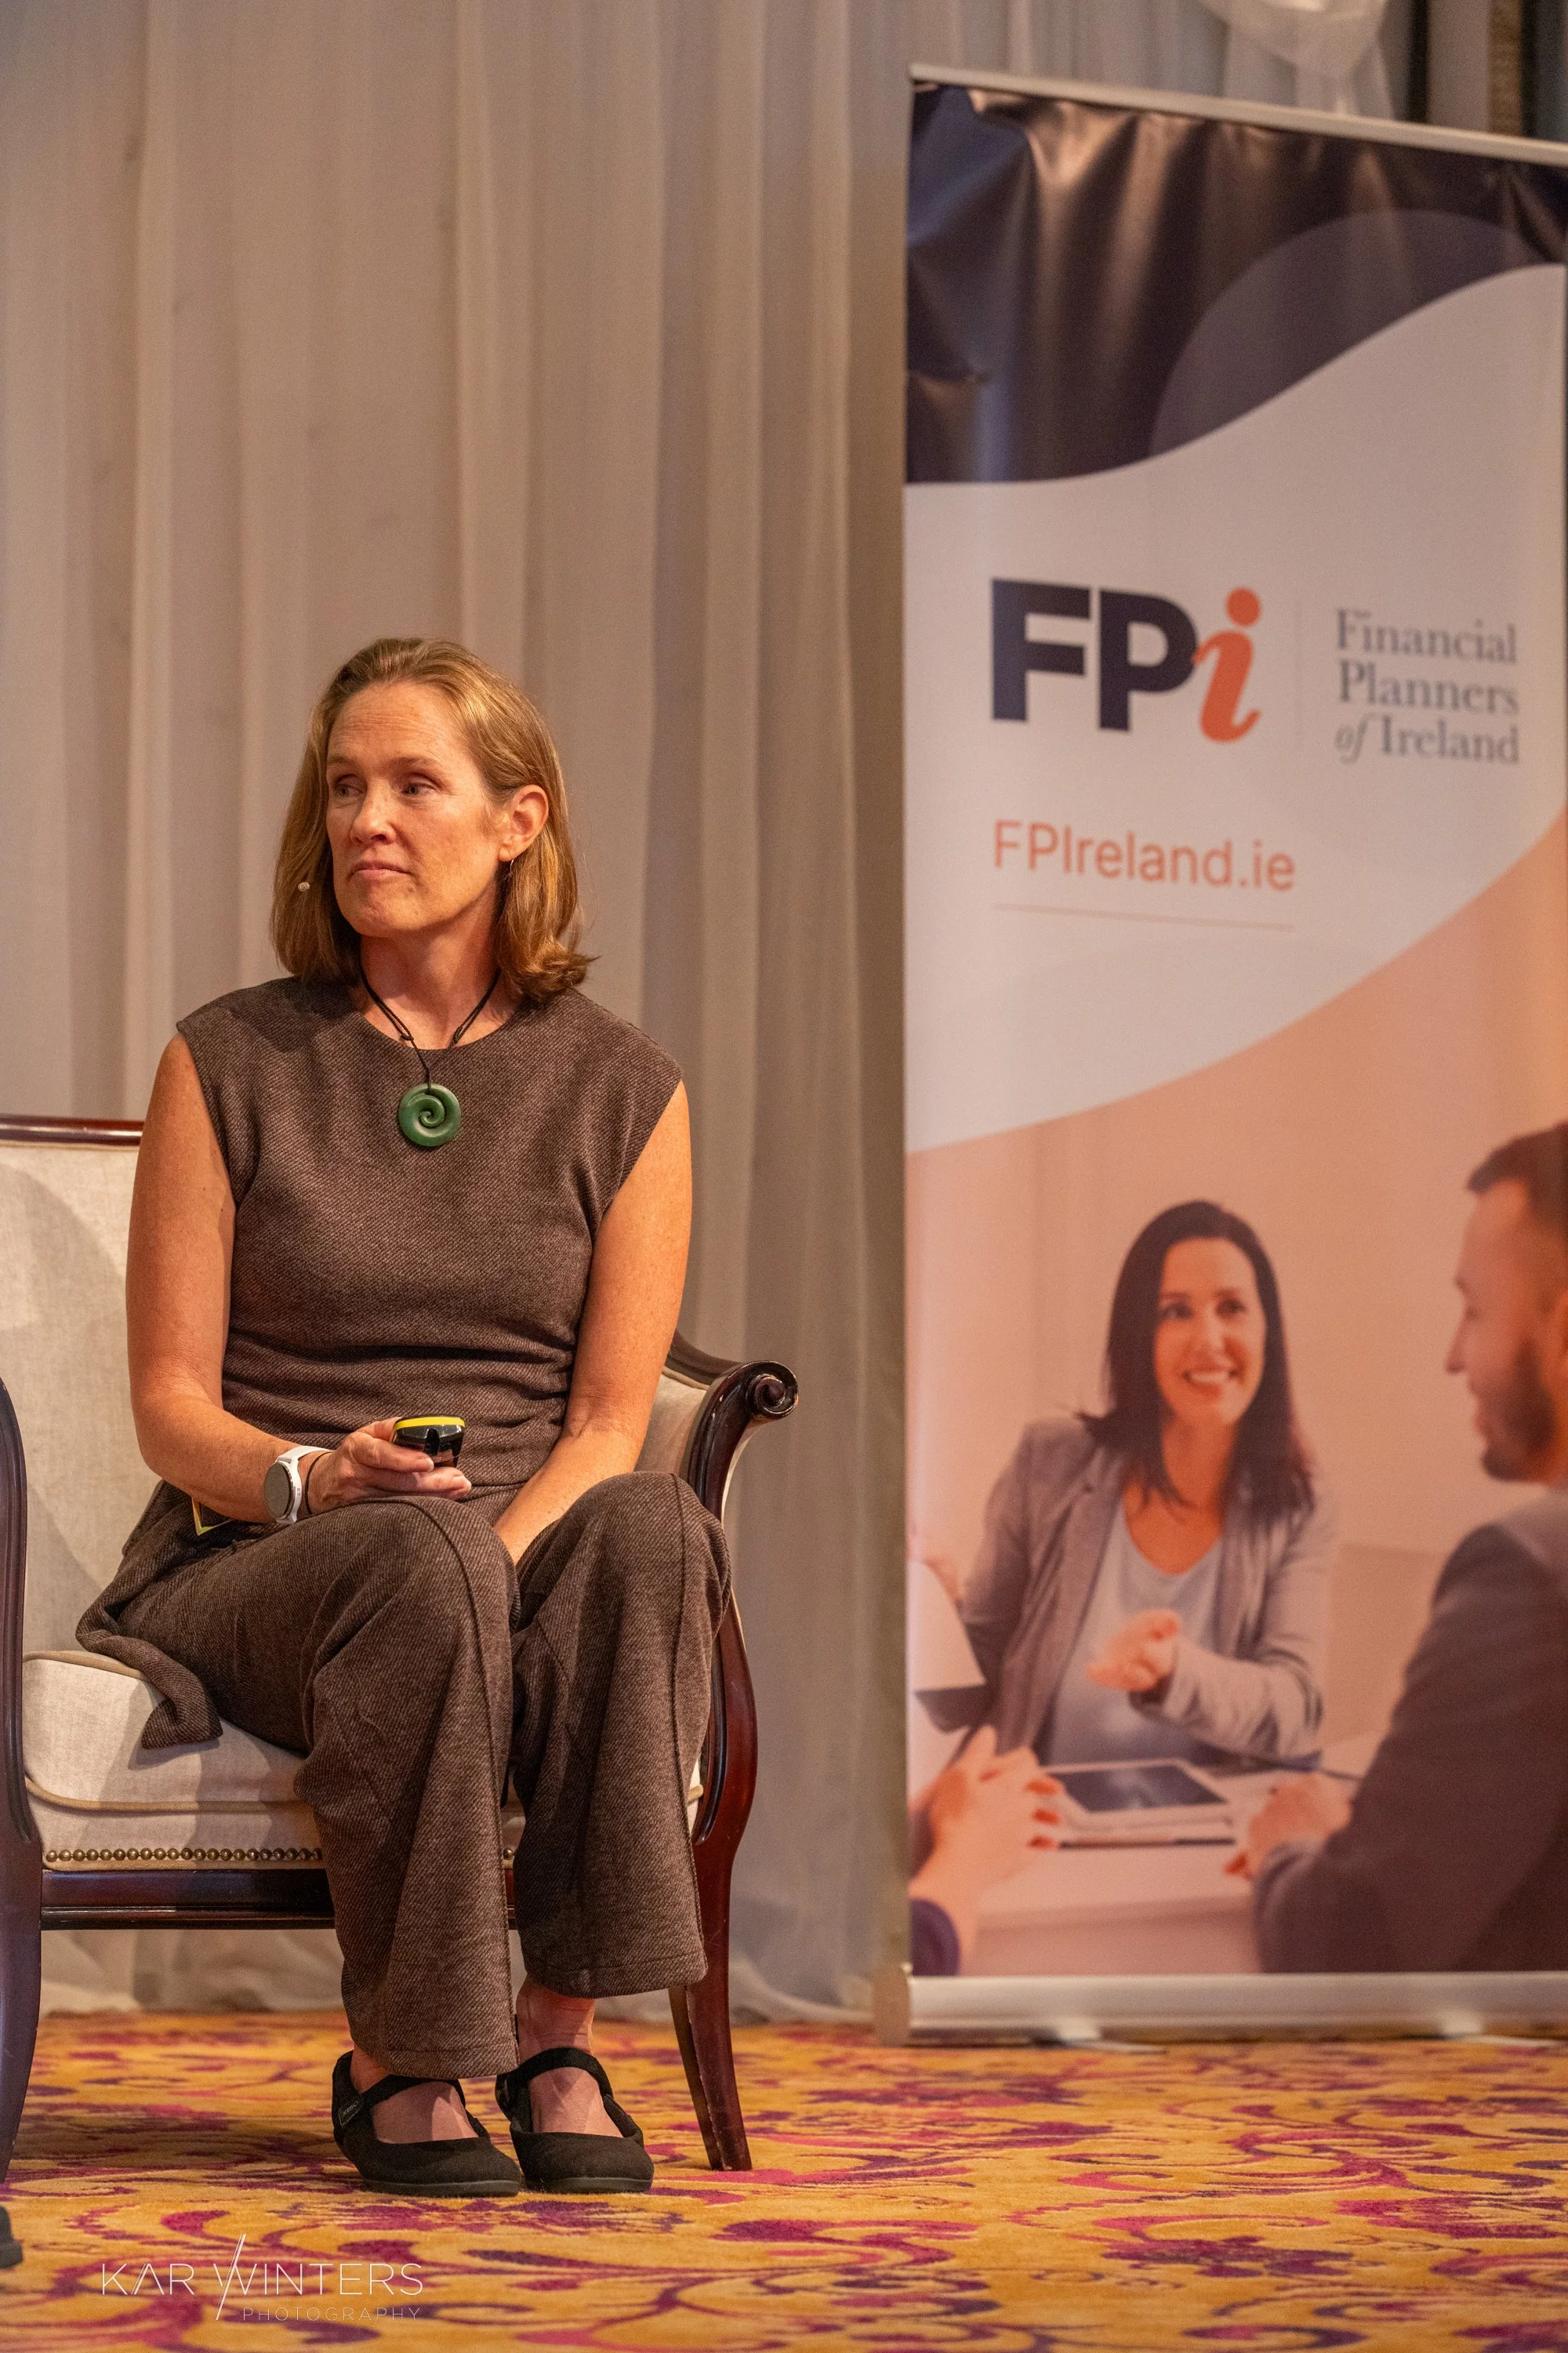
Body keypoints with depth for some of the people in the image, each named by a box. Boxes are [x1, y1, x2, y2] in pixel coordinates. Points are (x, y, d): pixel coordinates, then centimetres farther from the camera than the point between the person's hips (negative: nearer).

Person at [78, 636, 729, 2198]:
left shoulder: (619, 1090, 8)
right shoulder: (230, 1062, 5)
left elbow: (607, 1423, 2)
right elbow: (170, 1404, 2)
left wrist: (502, 1551, -19)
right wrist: (313, 1478, -20)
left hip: (534, 1552, 1)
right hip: (255, 1569, -1)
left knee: (653, 1529, -34)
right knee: (417, 1568, -37)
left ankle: (557, 2027, -25)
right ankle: (394, 2062, -23)